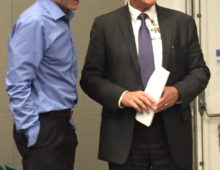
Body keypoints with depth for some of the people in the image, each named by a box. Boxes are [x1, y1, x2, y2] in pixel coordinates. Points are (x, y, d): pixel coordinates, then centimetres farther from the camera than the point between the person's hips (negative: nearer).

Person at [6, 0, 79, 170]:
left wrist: (66, 121, 15)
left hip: (61, 124, 8)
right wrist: (34, 133, -18)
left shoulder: (62, 20, 10)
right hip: (43, 127, -8)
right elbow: (18, 85, -19)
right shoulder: (34, 22, -17)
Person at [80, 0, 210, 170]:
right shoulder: (105, 25, 4)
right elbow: (90, 77, 1)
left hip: (172, 136, 1)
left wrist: (178, 92, -11)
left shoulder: (183, 22, 9)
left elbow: (200, 71, 9)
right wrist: (122, 96, -16)